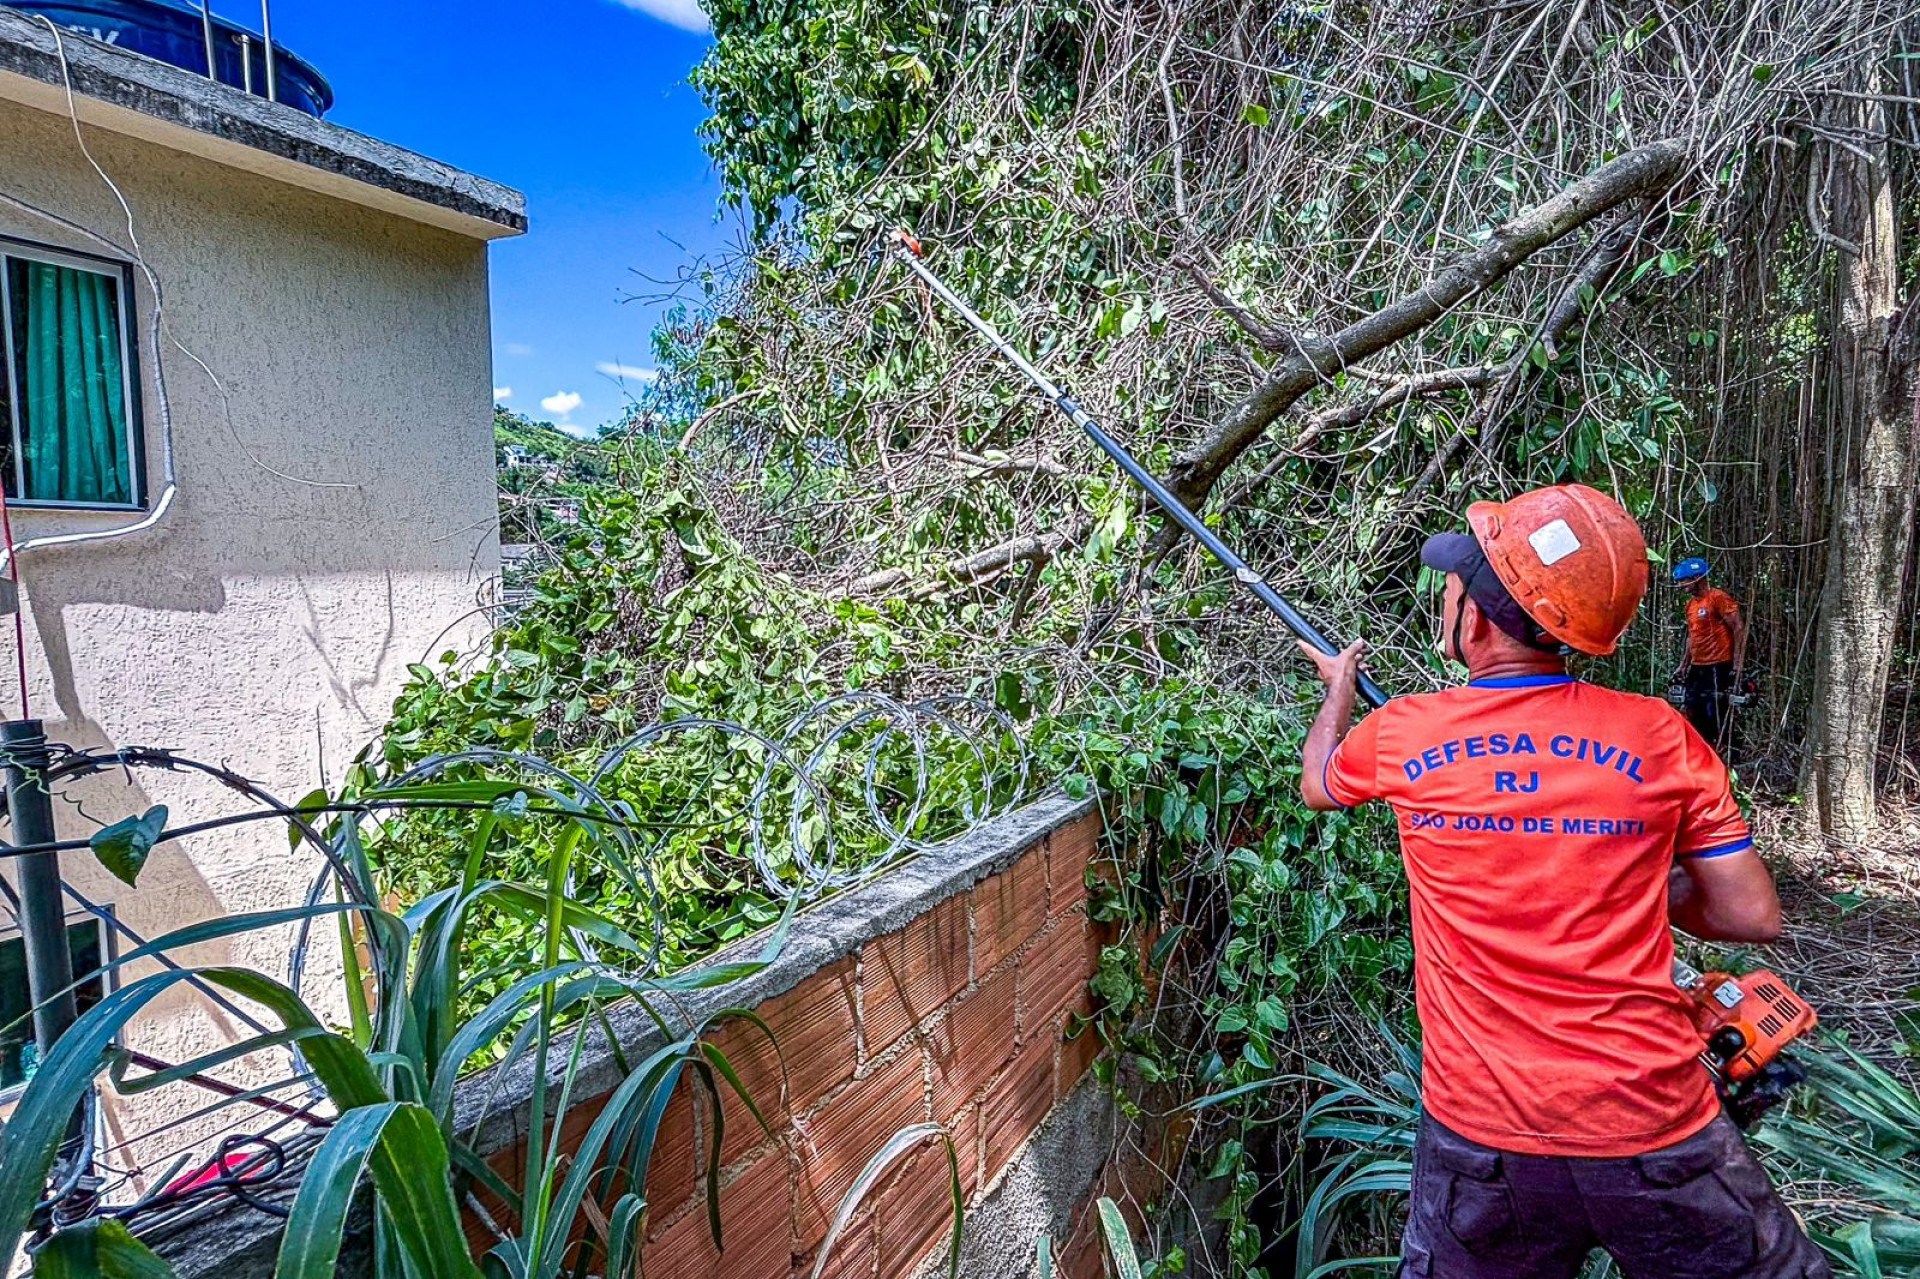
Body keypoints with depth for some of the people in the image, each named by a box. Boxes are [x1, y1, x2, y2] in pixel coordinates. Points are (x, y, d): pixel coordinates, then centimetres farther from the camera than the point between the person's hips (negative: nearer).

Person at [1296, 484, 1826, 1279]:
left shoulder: (1401, 736, -8)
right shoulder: (1661, 738, -9)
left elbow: (1318, 786, 15)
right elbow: (1752, 916, -2)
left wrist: (1339, 685, 32)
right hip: (1655, 1132, 0)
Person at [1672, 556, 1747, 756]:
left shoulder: (1718, 598, -10)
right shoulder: (1691, 603, 15)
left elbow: (1739, 628, -12)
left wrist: (1738, 662, -16)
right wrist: (1684, 663, 20)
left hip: (1718, 667, -8)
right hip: (1698, 667, 9)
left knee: (1716, 714, -7)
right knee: (1694, 713, 9)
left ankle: (1724, 752, 1)